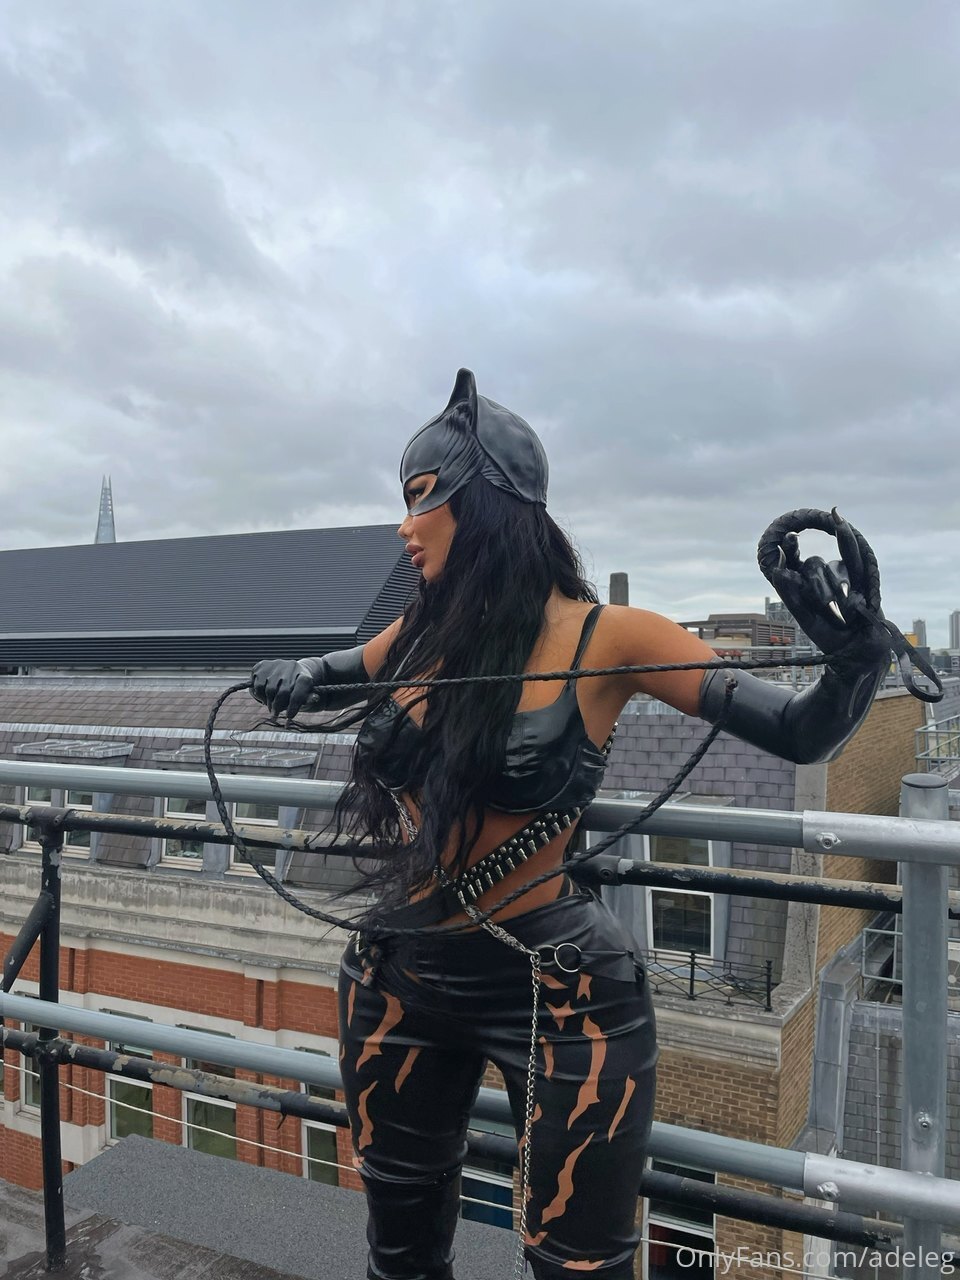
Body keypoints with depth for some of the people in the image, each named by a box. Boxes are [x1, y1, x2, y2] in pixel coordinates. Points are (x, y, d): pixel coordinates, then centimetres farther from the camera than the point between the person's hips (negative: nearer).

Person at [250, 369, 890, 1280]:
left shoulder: (606, 639, -14)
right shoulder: (422, 634, 0)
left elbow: (802, 734, -13)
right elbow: (315, 677, 21)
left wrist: (856, 658, -31)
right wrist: (288, 683, 1)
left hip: (553, 992, -5)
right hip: (400, 973, 5)